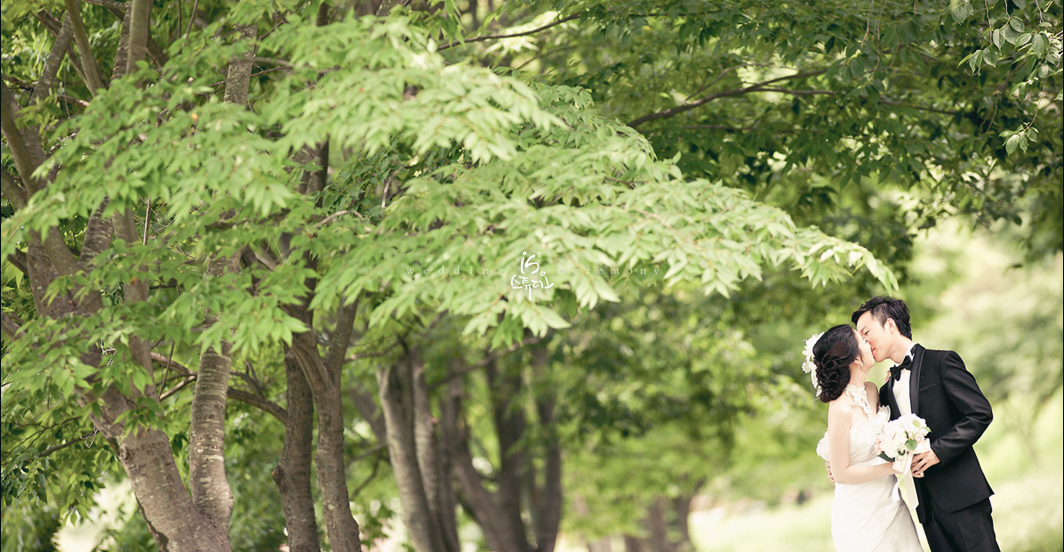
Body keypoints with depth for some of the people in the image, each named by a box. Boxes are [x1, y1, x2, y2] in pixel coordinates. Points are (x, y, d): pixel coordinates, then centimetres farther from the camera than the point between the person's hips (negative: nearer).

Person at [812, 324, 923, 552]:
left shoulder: (871, 390, 2)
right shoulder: (841, 409, -22)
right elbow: (841, 473, -17)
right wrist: (893, 467, -16)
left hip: (891, 506, 7)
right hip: (862, 517, -7)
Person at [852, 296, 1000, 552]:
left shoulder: (941, 363, -4)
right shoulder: (887, 391, 17)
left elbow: (980, 413, -11)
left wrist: (938, 451, -17)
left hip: (961, 496, -7)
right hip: (927, 504, 7)